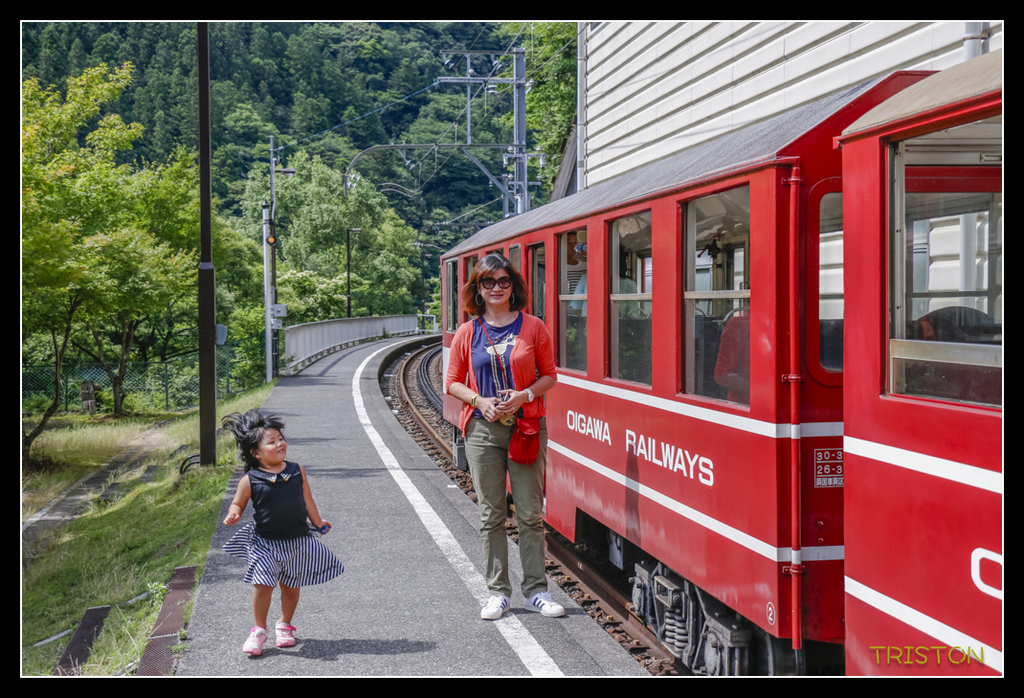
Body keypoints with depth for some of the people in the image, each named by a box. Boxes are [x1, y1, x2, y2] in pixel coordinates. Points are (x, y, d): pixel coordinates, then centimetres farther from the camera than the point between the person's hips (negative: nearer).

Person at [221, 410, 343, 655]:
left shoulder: (297, 472, -1)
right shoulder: (250, 480, -9)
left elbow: (307, 500, 12)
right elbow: (238, 503, 3)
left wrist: (319, 523, 21)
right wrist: (233, 515, -19)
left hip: (297, 542, 3)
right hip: (265, 543, -2)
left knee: (290, 586, 12)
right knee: (263, 585, -10)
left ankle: (285, 626, 33)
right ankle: (259, 630, 9)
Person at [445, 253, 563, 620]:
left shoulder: (533, 327, 2)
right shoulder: (468, 333, 5)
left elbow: (549, 375, 5)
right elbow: (453, 383, 8)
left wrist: (524, 395, -13)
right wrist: (481, 402, -10)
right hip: (483, 430, 1)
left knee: (531, 513, 2)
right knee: (491, 515, 5)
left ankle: (535, 591, 11)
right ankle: (497, 592, 14)